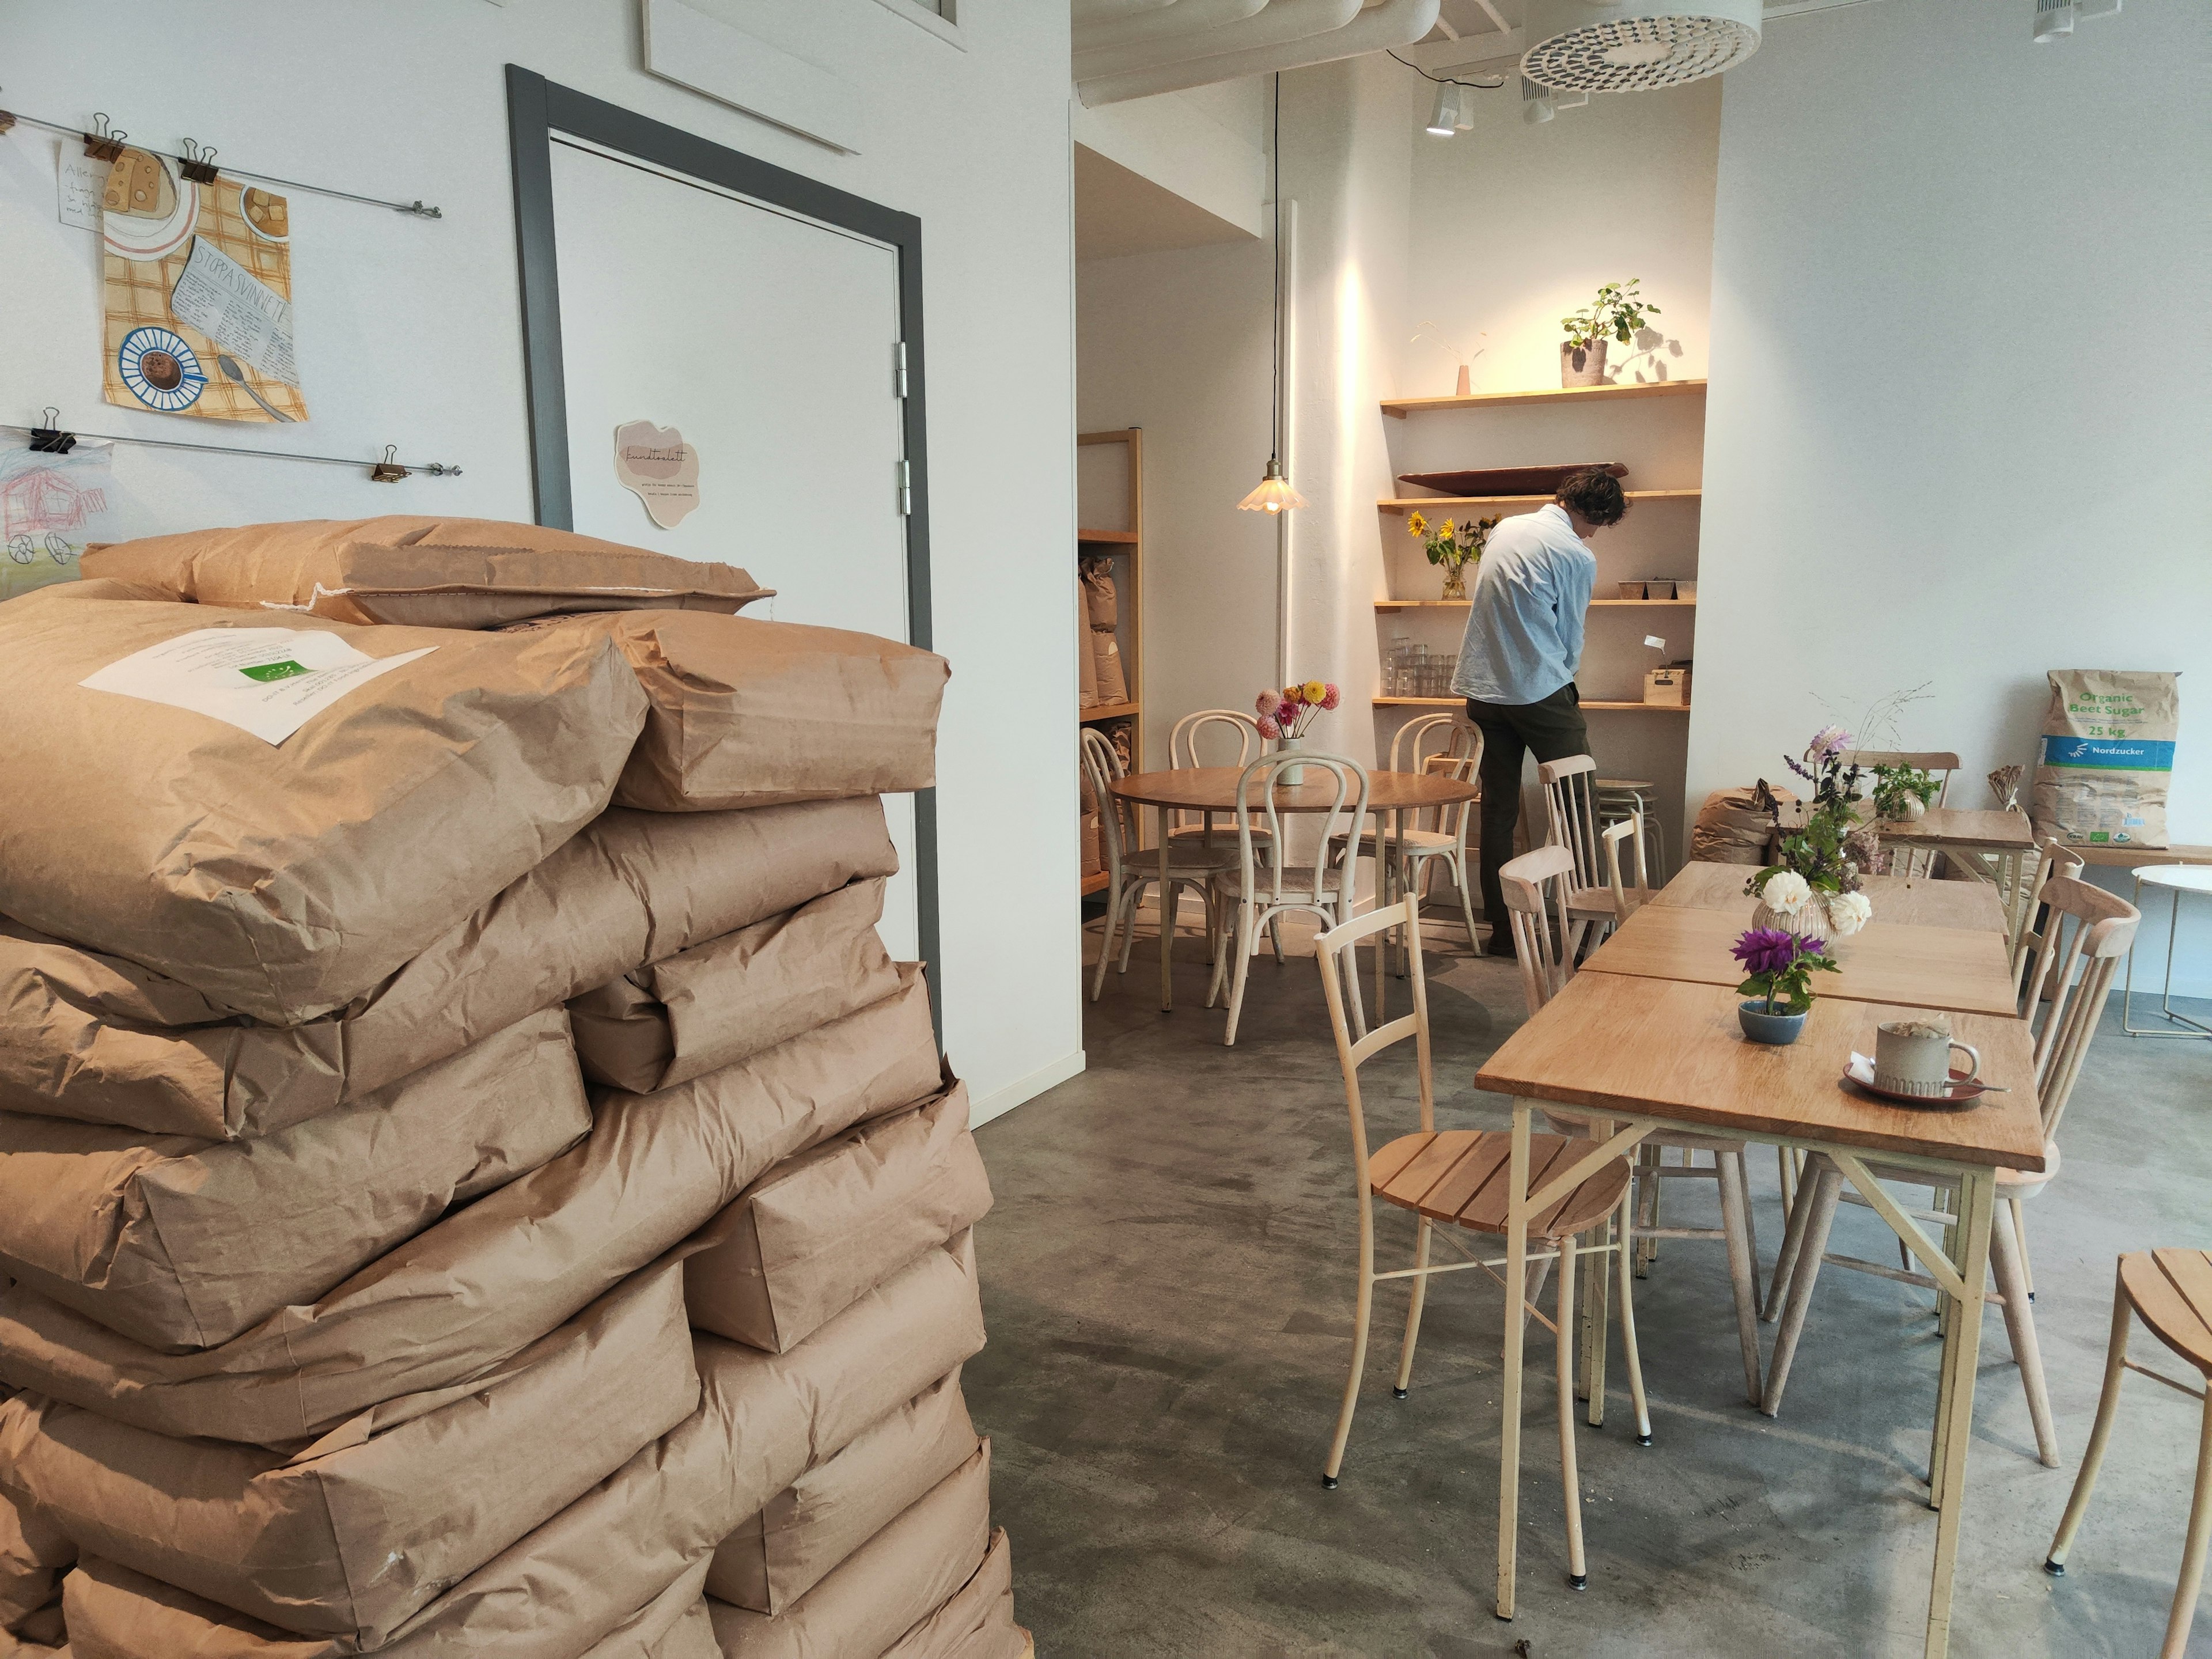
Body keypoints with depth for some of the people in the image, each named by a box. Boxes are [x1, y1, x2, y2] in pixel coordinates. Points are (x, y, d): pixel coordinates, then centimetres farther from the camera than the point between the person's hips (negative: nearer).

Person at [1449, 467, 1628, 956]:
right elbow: (1571, 636, 0)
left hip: (1482, 689, 6)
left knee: (1498, 809, 9)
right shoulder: (1578, 557, -8)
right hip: (1539, 690, -6)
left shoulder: (1505, 529, 11)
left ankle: (1501, 927, 12)